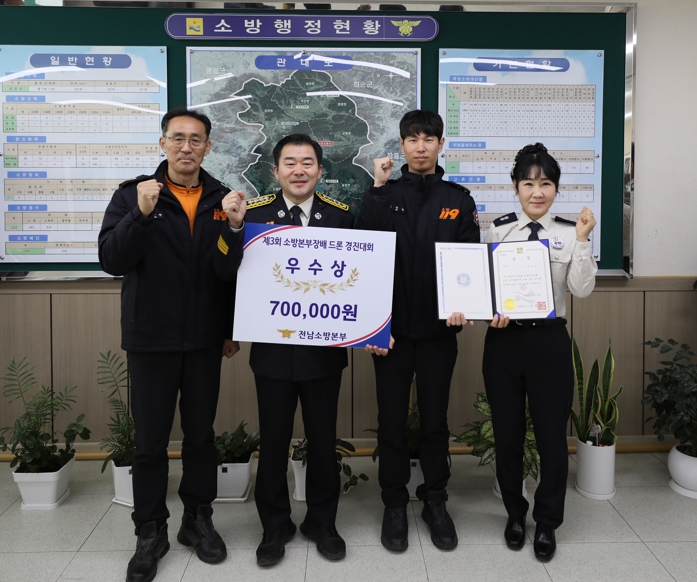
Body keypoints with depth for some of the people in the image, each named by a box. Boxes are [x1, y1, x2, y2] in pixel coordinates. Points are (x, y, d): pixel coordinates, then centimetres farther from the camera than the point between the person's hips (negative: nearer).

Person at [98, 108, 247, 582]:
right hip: (151, 339, -1)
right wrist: (142, 214, -27)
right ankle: (151, 532, 25)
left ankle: (198, 519, 31)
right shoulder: (132, 194, -3)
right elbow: (111, 260, -15)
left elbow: (230, 272, -5)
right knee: (150, 440, 8)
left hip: (204, 339, 2)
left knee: (201, 433, 13)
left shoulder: (223, 199, 1)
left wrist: (234, 227, -21)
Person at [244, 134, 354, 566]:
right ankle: (275, 526, 31)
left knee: (324, 439, 13)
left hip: (325, 348, 1)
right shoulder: (254, 213, -3)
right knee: (274, 440, 11)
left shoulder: (342, 216, 1)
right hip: (273, 348, -1)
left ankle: (322, 522, 34)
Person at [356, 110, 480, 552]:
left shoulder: (458, 199, 6)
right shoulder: (384, 195, 3)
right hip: (392, 327, 0)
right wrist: (378, 189, -13)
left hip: (438, 328, 1)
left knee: (436, 417, 11)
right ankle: (394, 503, 24)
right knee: (392, 418, 8)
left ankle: (435, 500, 28)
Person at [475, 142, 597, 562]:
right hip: (504, 339, 2)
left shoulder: (570, 233, 0)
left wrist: (582, 240, -16)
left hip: (550, 341, -1)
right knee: (507, 433, 12)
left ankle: (547, 523, 29)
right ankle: (515, 513, 35)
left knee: (552, 434, 6)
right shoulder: (499, 231, 4)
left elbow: (582, 290, -9)